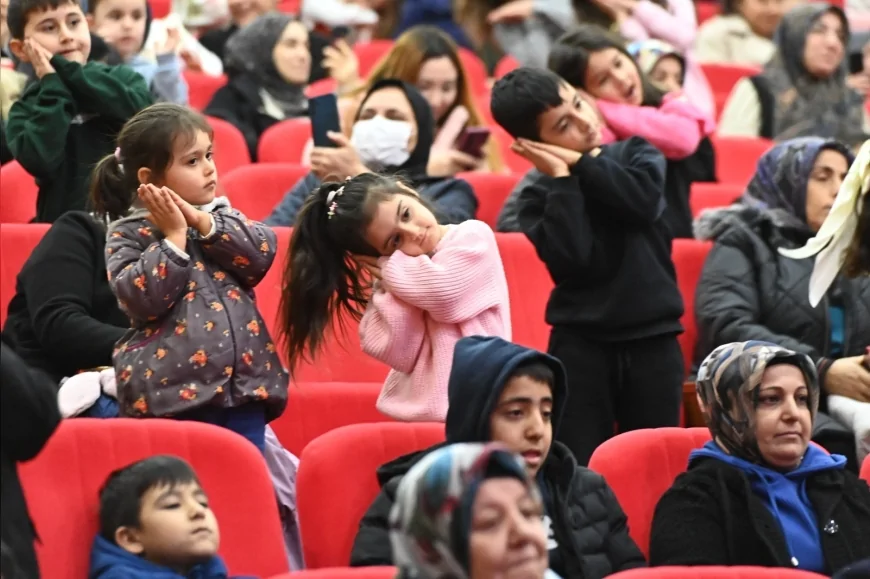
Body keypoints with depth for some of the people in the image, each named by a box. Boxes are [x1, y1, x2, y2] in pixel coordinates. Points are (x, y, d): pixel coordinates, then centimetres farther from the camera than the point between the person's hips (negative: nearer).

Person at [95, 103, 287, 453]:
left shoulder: (223, 216, 16)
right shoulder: (128, 233, 0)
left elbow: (262, 254, -1)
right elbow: (142, 299, -13)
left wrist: (202, 222, -7)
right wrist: (173, 237, -11)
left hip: (243, 382, 5)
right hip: (173, 392, -5)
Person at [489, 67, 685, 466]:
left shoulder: (635, 154, 6)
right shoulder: (540, 195, -1)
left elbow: (644, 200, -16)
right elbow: (572, 258, -17)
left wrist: (580, 162, -11)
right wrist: (561, 178, -13)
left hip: (653, 339, 1)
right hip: (580, 345, -1)